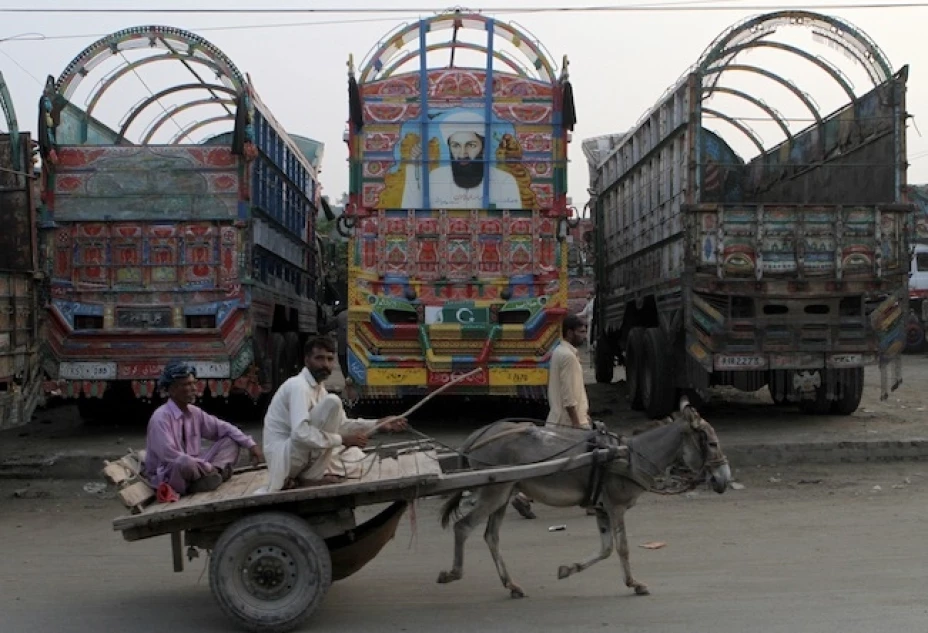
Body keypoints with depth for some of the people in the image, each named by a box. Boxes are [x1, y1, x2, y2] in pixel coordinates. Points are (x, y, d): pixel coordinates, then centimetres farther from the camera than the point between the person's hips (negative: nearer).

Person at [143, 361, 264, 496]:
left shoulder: (194, 412, 2)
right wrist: (209, 467, -28)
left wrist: (250, 444, -6)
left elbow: (222, 428, 8)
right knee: (185, 465, -40)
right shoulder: (161, 418, -20)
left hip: (193, 468, 7)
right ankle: (215, 473, -12)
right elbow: (170, 456, -28)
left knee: (231, 441, -1)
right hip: (166, 477, -7)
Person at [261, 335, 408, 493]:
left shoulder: (319, 388, 14)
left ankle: (297, 477, 8)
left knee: (354, 455, 22)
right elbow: (300, 433, -30)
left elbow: (341, 424, 16)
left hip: (300, 455, 10)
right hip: (284, 457, -10)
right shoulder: (298, 386, -17)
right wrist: (343, 440, -25)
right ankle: (314, 474, -15)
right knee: (332, 402, -21)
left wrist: (378, 424, 5)